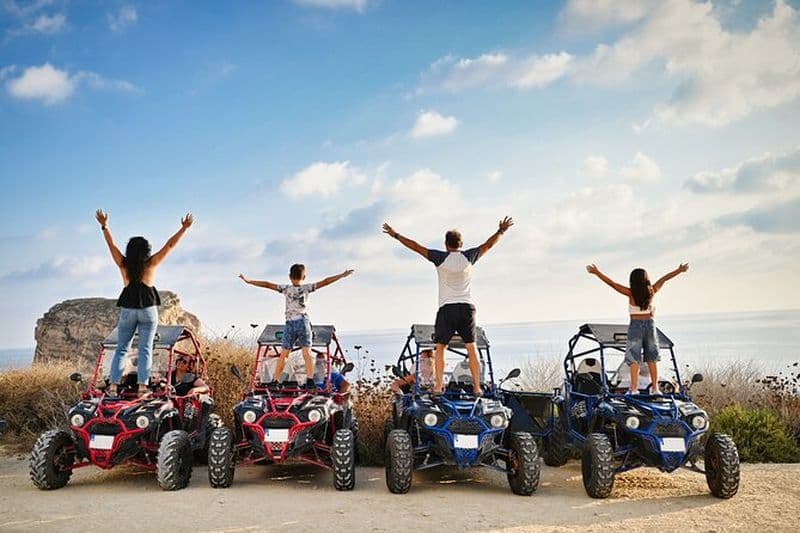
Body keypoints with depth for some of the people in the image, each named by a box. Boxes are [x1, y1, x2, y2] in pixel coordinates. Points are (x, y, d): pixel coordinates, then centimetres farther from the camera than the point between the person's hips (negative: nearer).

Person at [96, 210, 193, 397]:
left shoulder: (123, 264, 1)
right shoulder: (151, 263, -4)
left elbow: (111, 244, 11)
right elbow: (170, 245, -2)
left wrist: (104, 226, 22)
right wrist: (184, 228, 2)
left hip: (128, 310, 2)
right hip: (148, 310, -2)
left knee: (121, 348, 10)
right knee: (145, 349, 0)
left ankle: (113, 386, 3)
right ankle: (142, 387, -7)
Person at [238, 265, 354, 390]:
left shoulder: (286, 289, 3)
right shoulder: (307, 288, 1)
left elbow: (267, 284, 1)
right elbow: (324, 282, -2)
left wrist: (248, 281, 6)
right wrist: (342, 275, 0)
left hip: (290, 324, 1)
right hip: (303, 322, -1)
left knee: (283, 355, 5)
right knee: (307, 353, -3)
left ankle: (275, 381, 7)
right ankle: (310, 380, -13)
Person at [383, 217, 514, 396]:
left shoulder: (441, 258, -4)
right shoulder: (469, 257, 3)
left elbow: (416, 247, 0)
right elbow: (488, 245, 17)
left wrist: (395, 235, 9)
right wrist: (501, 231, 31)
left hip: (447, 308, -2)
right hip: (467, 307, 2)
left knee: (440, 347, 5)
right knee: (471, 347, 5)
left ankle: (438, 386, -2)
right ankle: (477, 386, 4)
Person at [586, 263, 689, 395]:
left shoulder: (631, 293, -9)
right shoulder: (651, 291, -1)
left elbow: (611, 283, -9)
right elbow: (664, 279, 13)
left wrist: (597, 272, -4)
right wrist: (679, 270, 26)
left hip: (635, 325, -3)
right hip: (650, 324, 3)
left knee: (634, 359, -2)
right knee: (652, 358, 11)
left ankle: (634, 388, -8)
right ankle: (655, 388, 13)